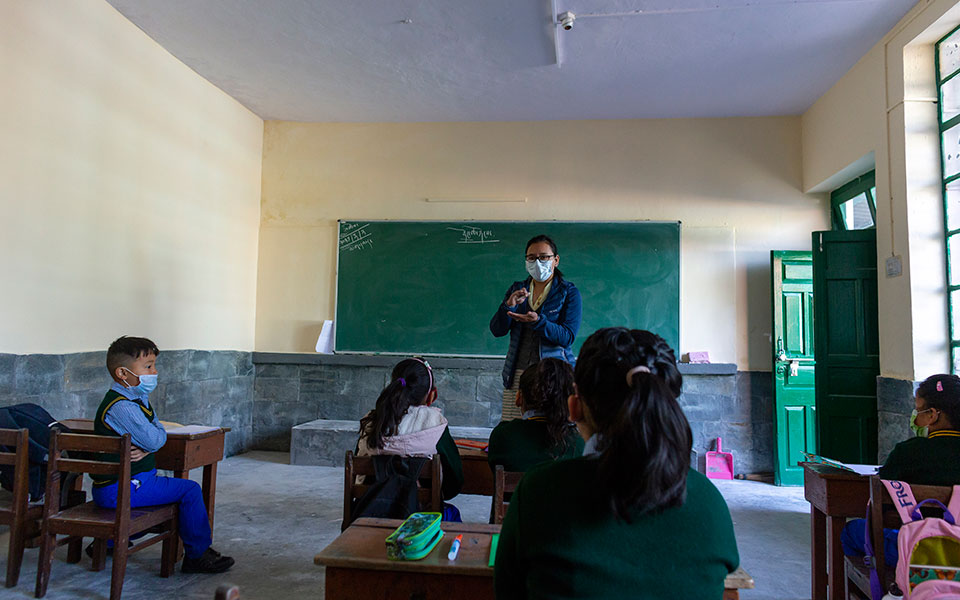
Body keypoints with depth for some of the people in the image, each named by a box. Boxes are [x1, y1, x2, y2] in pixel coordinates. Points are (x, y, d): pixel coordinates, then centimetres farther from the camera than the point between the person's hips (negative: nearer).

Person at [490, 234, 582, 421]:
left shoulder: (569, 292, 2)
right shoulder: (517, 289, 13)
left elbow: (567, 337, -8)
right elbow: (497, 330, 5)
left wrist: (538, 321, -23)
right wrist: (508, 306, -13)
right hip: (517, 374, 3)